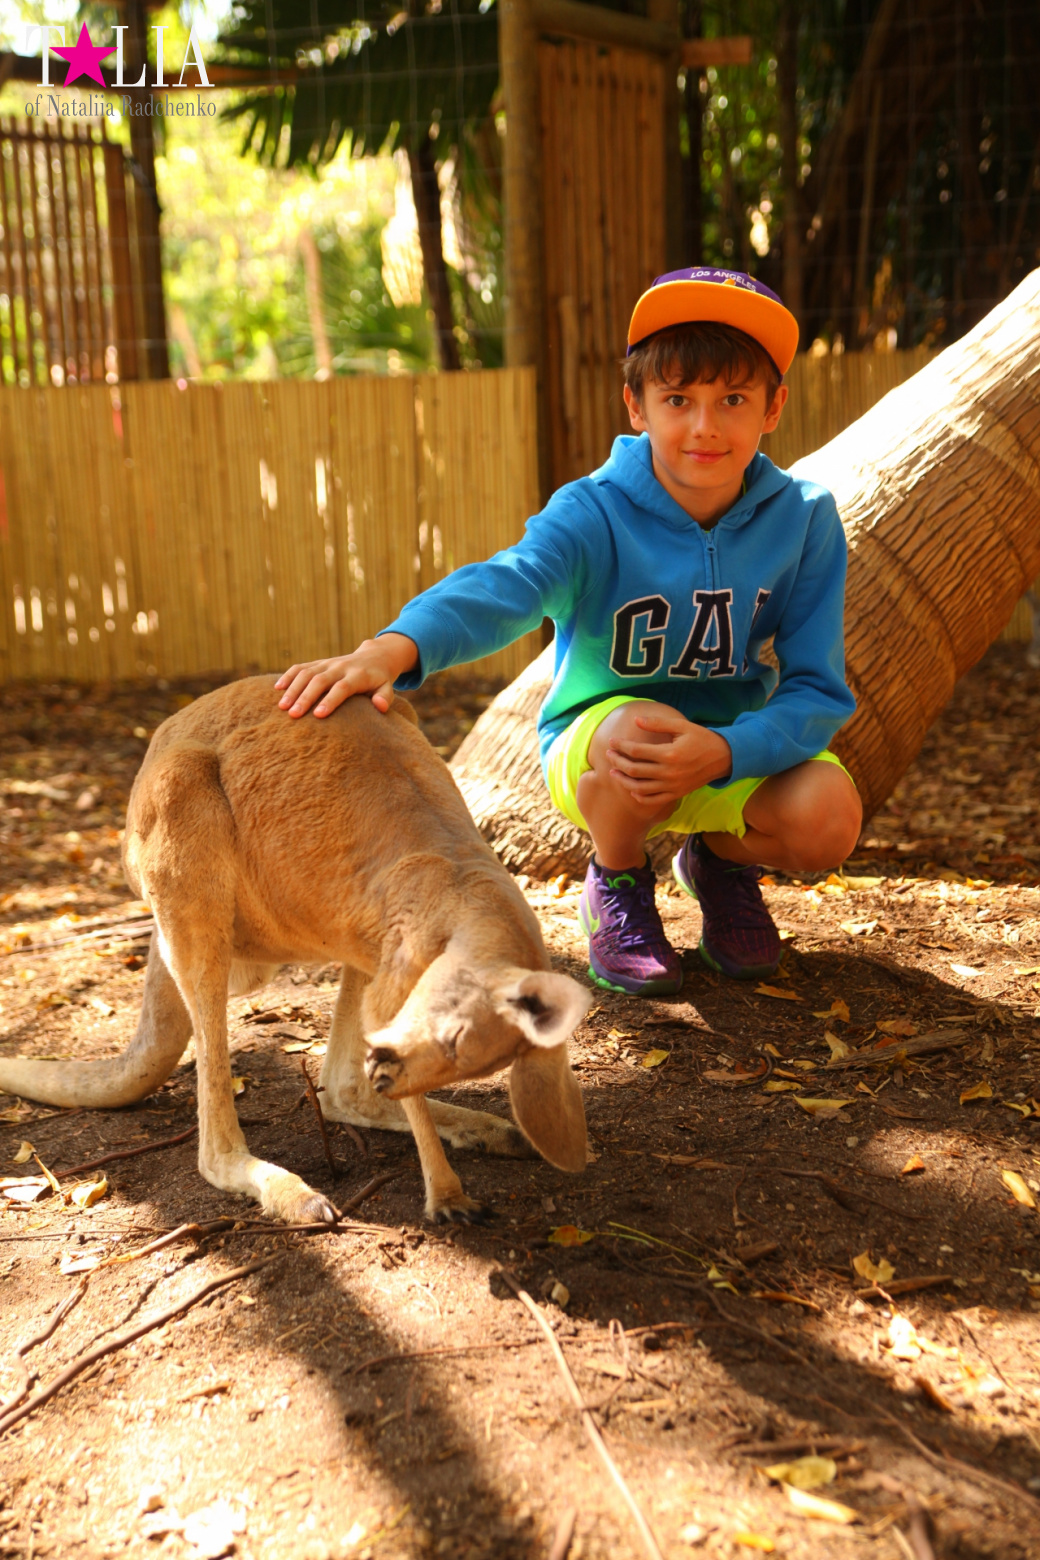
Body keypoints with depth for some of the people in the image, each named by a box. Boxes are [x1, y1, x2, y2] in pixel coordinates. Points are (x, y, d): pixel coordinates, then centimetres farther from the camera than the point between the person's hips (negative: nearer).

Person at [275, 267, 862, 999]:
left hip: (739, 745, 2)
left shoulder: (804, 520, -14)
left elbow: (817, 691, -16)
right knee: (641, 729, -37)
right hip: (595, 745, -2)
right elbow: (505, 585, -42)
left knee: (829, 816, -28)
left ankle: (720, 860, 10)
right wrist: (394, 647, -65)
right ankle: (618, 885, -2)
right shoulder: (593, 514, -21)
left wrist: (723, 751, -37)